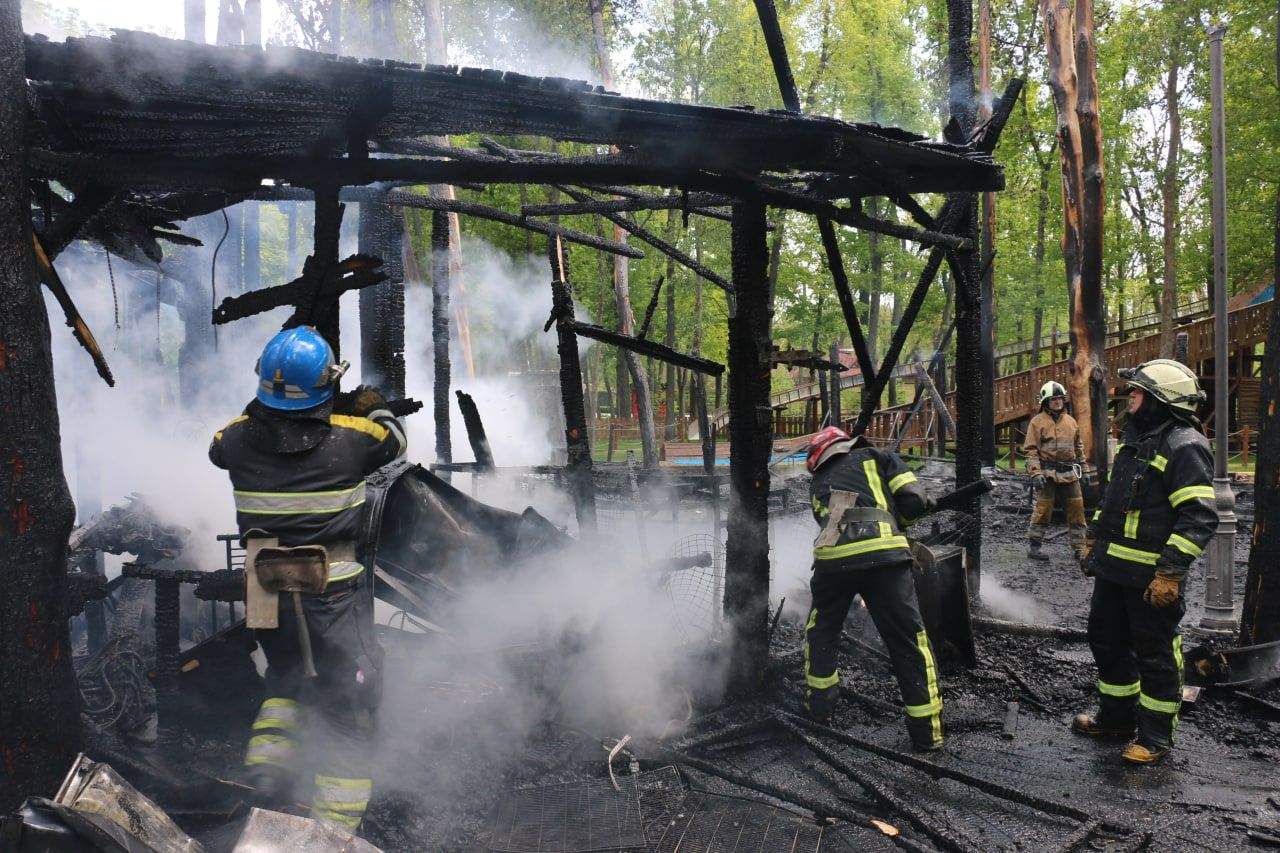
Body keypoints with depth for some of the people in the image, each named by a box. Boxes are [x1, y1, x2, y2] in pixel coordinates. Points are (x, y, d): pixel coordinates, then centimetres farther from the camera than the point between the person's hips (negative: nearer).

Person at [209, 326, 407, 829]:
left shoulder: (241, 437, -7)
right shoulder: (351, 436, -15)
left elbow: (217, 447, 18)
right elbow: (395, 442, 7)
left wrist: (262, 405, 25)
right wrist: (372, 405, 24)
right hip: (334, 596, -3)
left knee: (286, 674, 33)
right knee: (348, 710, 8)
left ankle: (268, 750, 14)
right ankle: (333, 826, 11)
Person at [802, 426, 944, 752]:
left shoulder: (818, 484, 30)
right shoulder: (876, 457, 21)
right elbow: (914, 501, 10)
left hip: (832, 559, 2)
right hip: (883, 556, -2)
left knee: (820, 633, 27)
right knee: (909, 642, 8)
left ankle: (819, 704, 36)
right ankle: (927, 731, 11)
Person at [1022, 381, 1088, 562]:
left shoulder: (1071, 421, 16)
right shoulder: (1037, 422, -2)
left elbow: (1078, 447, 25)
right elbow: (1030, 450, -7)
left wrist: (1082, 469, 20)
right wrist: (1035, 473, -16)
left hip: (1069, 474, 5)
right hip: (1047, 474, -5)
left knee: (1077, 509, 5)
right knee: (1043, 509, -5)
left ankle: (1079, 549, 13)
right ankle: (1033, 545, 6)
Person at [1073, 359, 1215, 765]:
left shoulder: (1184, 446, -17)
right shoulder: (1136, 438, 13)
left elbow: (1199, 517, -23)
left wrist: (1170, 572, -25)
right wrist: (1094, 539, 23)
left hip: (1151, 576, -9)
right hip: (1113, 567, 9)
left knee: (1155, 654, 4)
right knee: (1106, 639, 18)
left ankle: (1156, 736, 18)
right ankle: (1117, 716, 35)